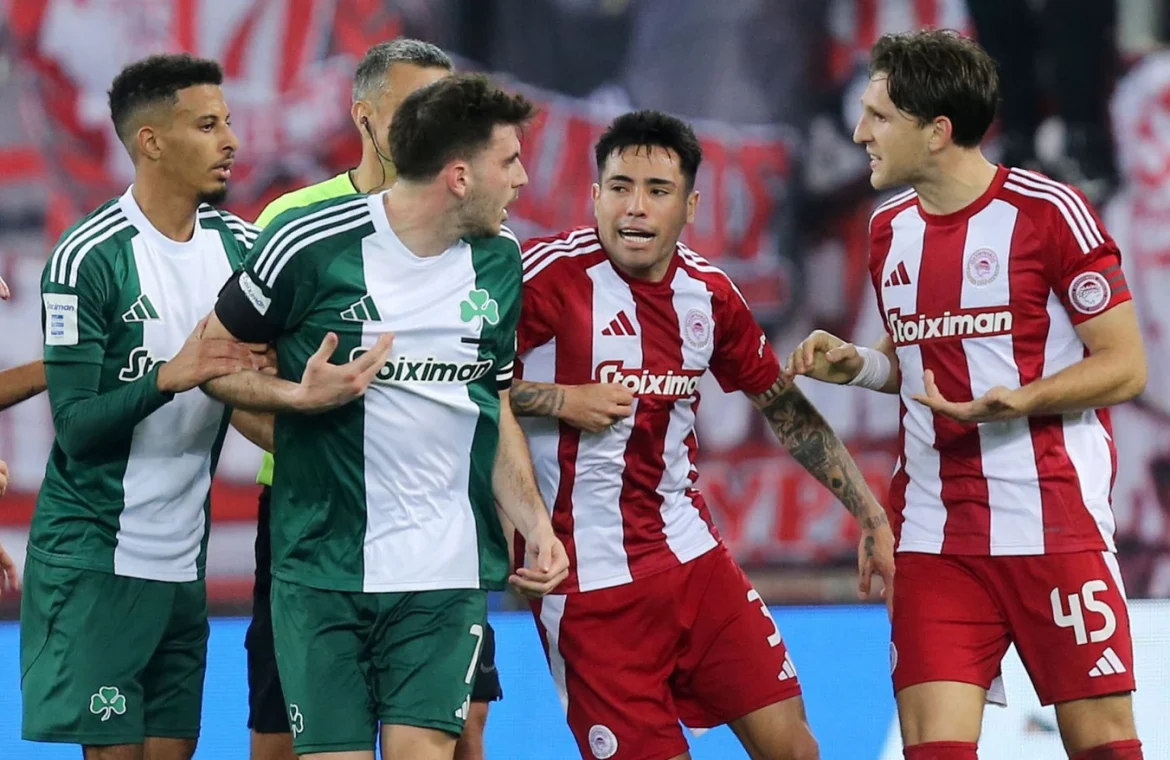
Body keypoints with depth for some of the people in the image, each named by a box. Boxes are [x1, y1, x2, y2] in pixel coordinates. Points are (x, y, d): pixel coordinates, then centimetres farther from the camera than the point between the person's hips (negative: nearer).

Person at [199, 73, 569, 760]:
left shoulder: (500, 261, 8)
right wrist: (299, 396, -14)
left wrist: (536, 524, 7)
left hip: (448, 575, 3)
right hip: (324, 568, -3)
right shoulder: (309, 245, -9)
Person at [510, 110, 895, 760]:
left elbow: (787, 409, 16)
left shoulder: (707, 292, 4)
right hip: (591, 582, -5)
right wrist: (560, 400, -19)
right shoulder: (552, 274, -13)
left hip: (692, 555, 5)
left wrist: (872, 516, 14)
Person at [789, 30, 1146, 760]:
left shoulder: (1051, 213, -9)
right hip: (934, 533, 5)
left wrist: (1016, 401, -23)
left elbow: (1125, 365, -8)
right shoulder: (890, 230, 11)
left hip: (1054, 527, -5)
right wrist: (856, 366, 3)